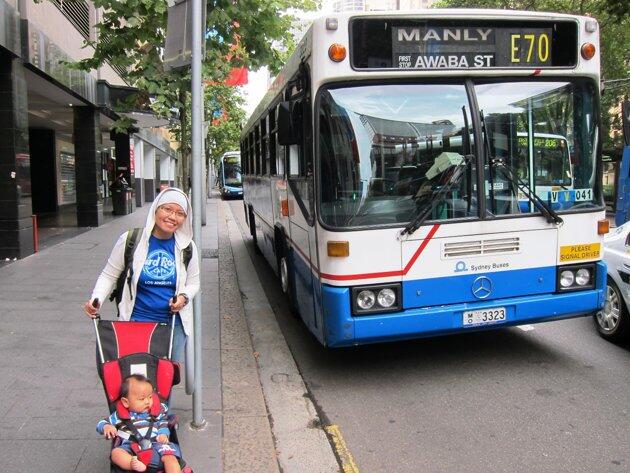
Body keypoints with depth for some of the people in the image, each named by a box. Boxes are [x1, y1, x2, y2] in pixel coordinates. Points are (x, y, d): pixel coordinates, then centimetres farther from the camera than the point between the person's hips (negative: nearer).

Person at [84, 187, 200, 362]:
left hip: (174, 323, 2)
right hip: (136, 321, -2)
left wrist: (184, 297, -11)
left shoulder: (187, 247, -1)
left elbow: (193, 283, 10)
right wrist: (96, 299, -14)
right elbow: (109, 275, 2)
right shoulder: (131, 240, -7)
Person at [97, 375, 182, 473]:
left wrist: (163, 435, -3)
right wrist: (106, 427, -4)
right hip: (131, 448, 0)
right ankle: (133, 464, -49)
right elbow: (101, 424, 20)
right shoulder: (120, 416, 14)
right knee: (116, 452, -29)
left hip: (154, 445, 0)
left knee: (170, 456, -27)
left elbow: (163, 424, 19)